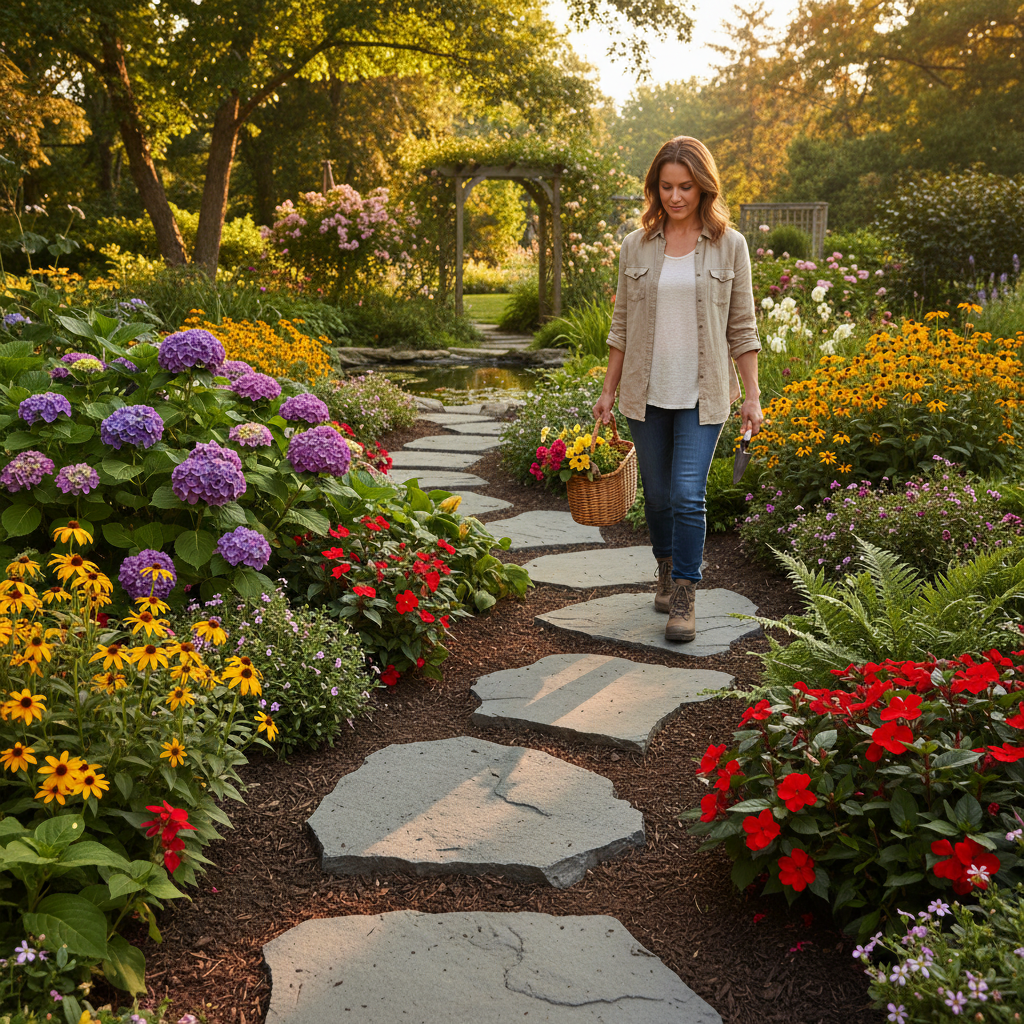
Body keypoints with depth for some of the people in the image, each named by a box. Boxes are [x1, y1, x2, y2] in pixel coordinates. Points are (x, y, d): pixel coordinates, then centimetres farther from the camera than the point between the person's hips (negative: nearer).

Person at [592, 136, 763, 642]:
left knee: (688, 495, -11)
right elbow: (622, 325, 9)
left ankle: (684, 598, 1)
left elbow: (742, 328, 2)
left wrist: (752, 396, -1)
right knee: (657, 493, 12)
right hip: (646, 393, 3)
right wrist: (608, 390, 7)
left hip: (702, 396, -2)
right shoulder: (636, 246, 5)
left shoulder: (730, 245, 0)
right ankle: (667, 569, 35)